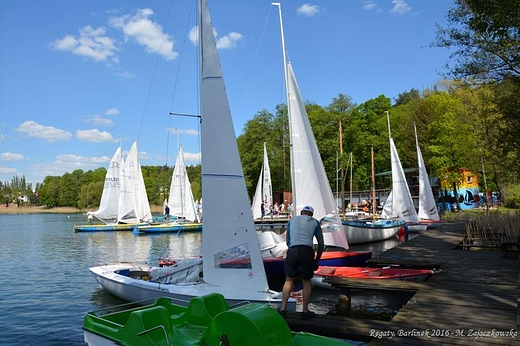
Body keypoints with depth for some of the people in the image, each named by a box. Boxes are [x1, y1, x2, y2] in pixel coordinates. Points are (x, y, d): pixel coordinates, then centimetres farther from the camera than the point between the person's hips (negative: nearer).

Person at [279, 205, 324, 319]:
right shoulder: (315, 222, 16)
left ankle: (283, 309, 11)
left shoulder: (292, 220, 22)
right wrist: (317, 260, 21)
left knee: (289, 280, 14)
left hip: (292, 250, 1)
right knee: (307, 282, 13)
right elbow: (321, 243, 13)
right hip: (307, 251, -1)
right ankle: (305, 311, 18)